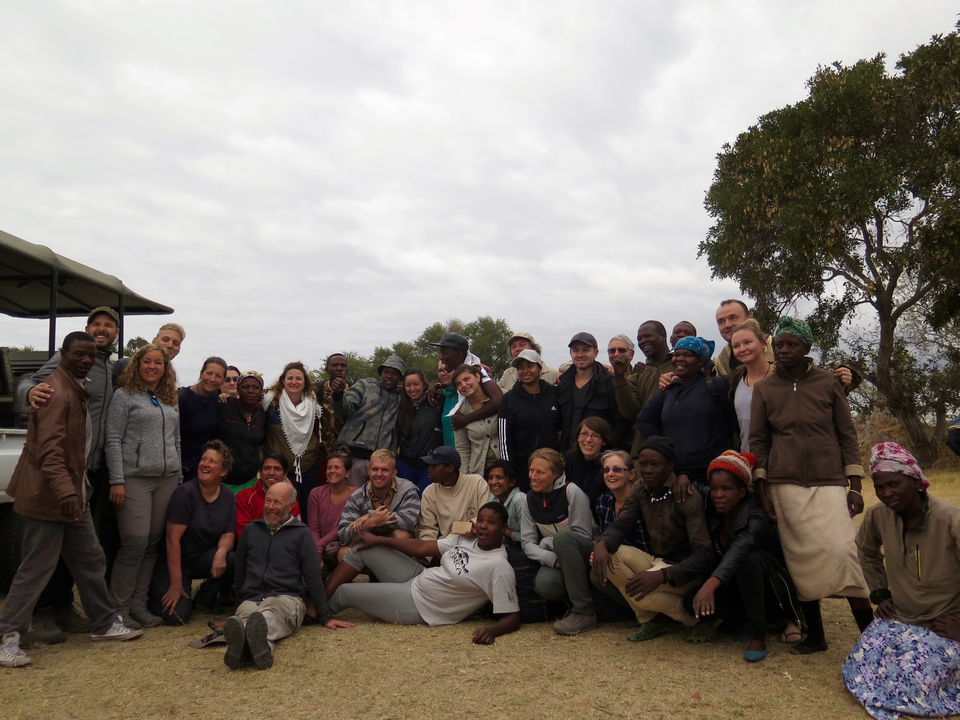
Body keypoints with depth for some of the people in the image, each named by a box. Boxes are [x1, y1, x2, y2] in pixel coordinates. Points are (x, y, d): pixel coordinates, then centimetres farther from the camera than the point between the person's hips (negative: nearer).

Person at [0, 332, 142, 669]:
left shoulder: (76, 390, 13)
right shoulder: (57, 391, -19)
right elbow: (49, 449, -27)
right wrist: (65, 491, -35)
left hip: (73, 493, 10)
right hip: (49, 496, -10)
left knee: (90, 560, 15)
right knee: (37, 568, -2)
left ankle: (105, 623, 25)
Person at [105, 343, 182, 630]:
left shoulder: (171, 400, 16)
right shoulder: (124, 395, 0)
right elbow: (113, 439, -5)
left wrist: (180, 478, 15)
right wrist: (117, 481, -11)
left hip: (167, 479, 5)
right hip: (135, 479, -5)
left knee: (153, 544, 6)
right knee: (135, 544, -8)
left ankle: (138, 604, 16)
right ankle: (119, 608, 6)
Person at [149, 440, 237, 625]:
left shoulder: (228, 497, -1)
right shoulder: (185, 493, -17)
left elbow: (228, 534, -1)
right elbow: (173, 540, -19)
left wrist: (221, 552, -26)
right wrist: (175, 584, -22)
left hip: (203, 560, 4)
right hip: (174, 563, -4)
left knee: (232, 560, -27)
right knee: (177, 615, -21)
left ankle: (206, 596, 2)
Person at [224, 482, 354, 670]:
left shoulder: (300, 533, 11)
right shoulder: (251, 530, 20)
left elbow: (313, 578, 9)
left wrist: (326, 617, 5)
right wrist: (237, 609, 27)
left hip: (287, 598, -2)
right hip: (250, 600, 2)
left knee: (273, 611, -40)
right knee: (245, 614, -37)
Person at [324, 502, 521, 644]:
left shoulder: (499, 567, -23)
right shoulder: (466, 539, -1)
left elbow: (513, 618, -24)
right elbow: (422, 547, 4)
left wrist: (491, 630, -45)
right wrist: (378, 540, 6)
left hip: (418, 606, -7)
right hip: (417, 578, 7)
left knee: (343, 591, 0)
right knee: (363, 548, 7)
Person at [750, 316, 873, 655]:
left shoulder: (827, 383, 4)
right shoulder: (764, 389, 6)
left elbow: (847, 435, 6)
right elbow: (758, 441, 6)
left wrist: (855, 486, 0)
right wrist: (761, 489, 0)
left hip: (829, 482, -1)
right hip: (785, 486, 1)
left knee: (843, 551, -13)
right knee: (801, 559, 4)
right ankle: (814, 635, 17)